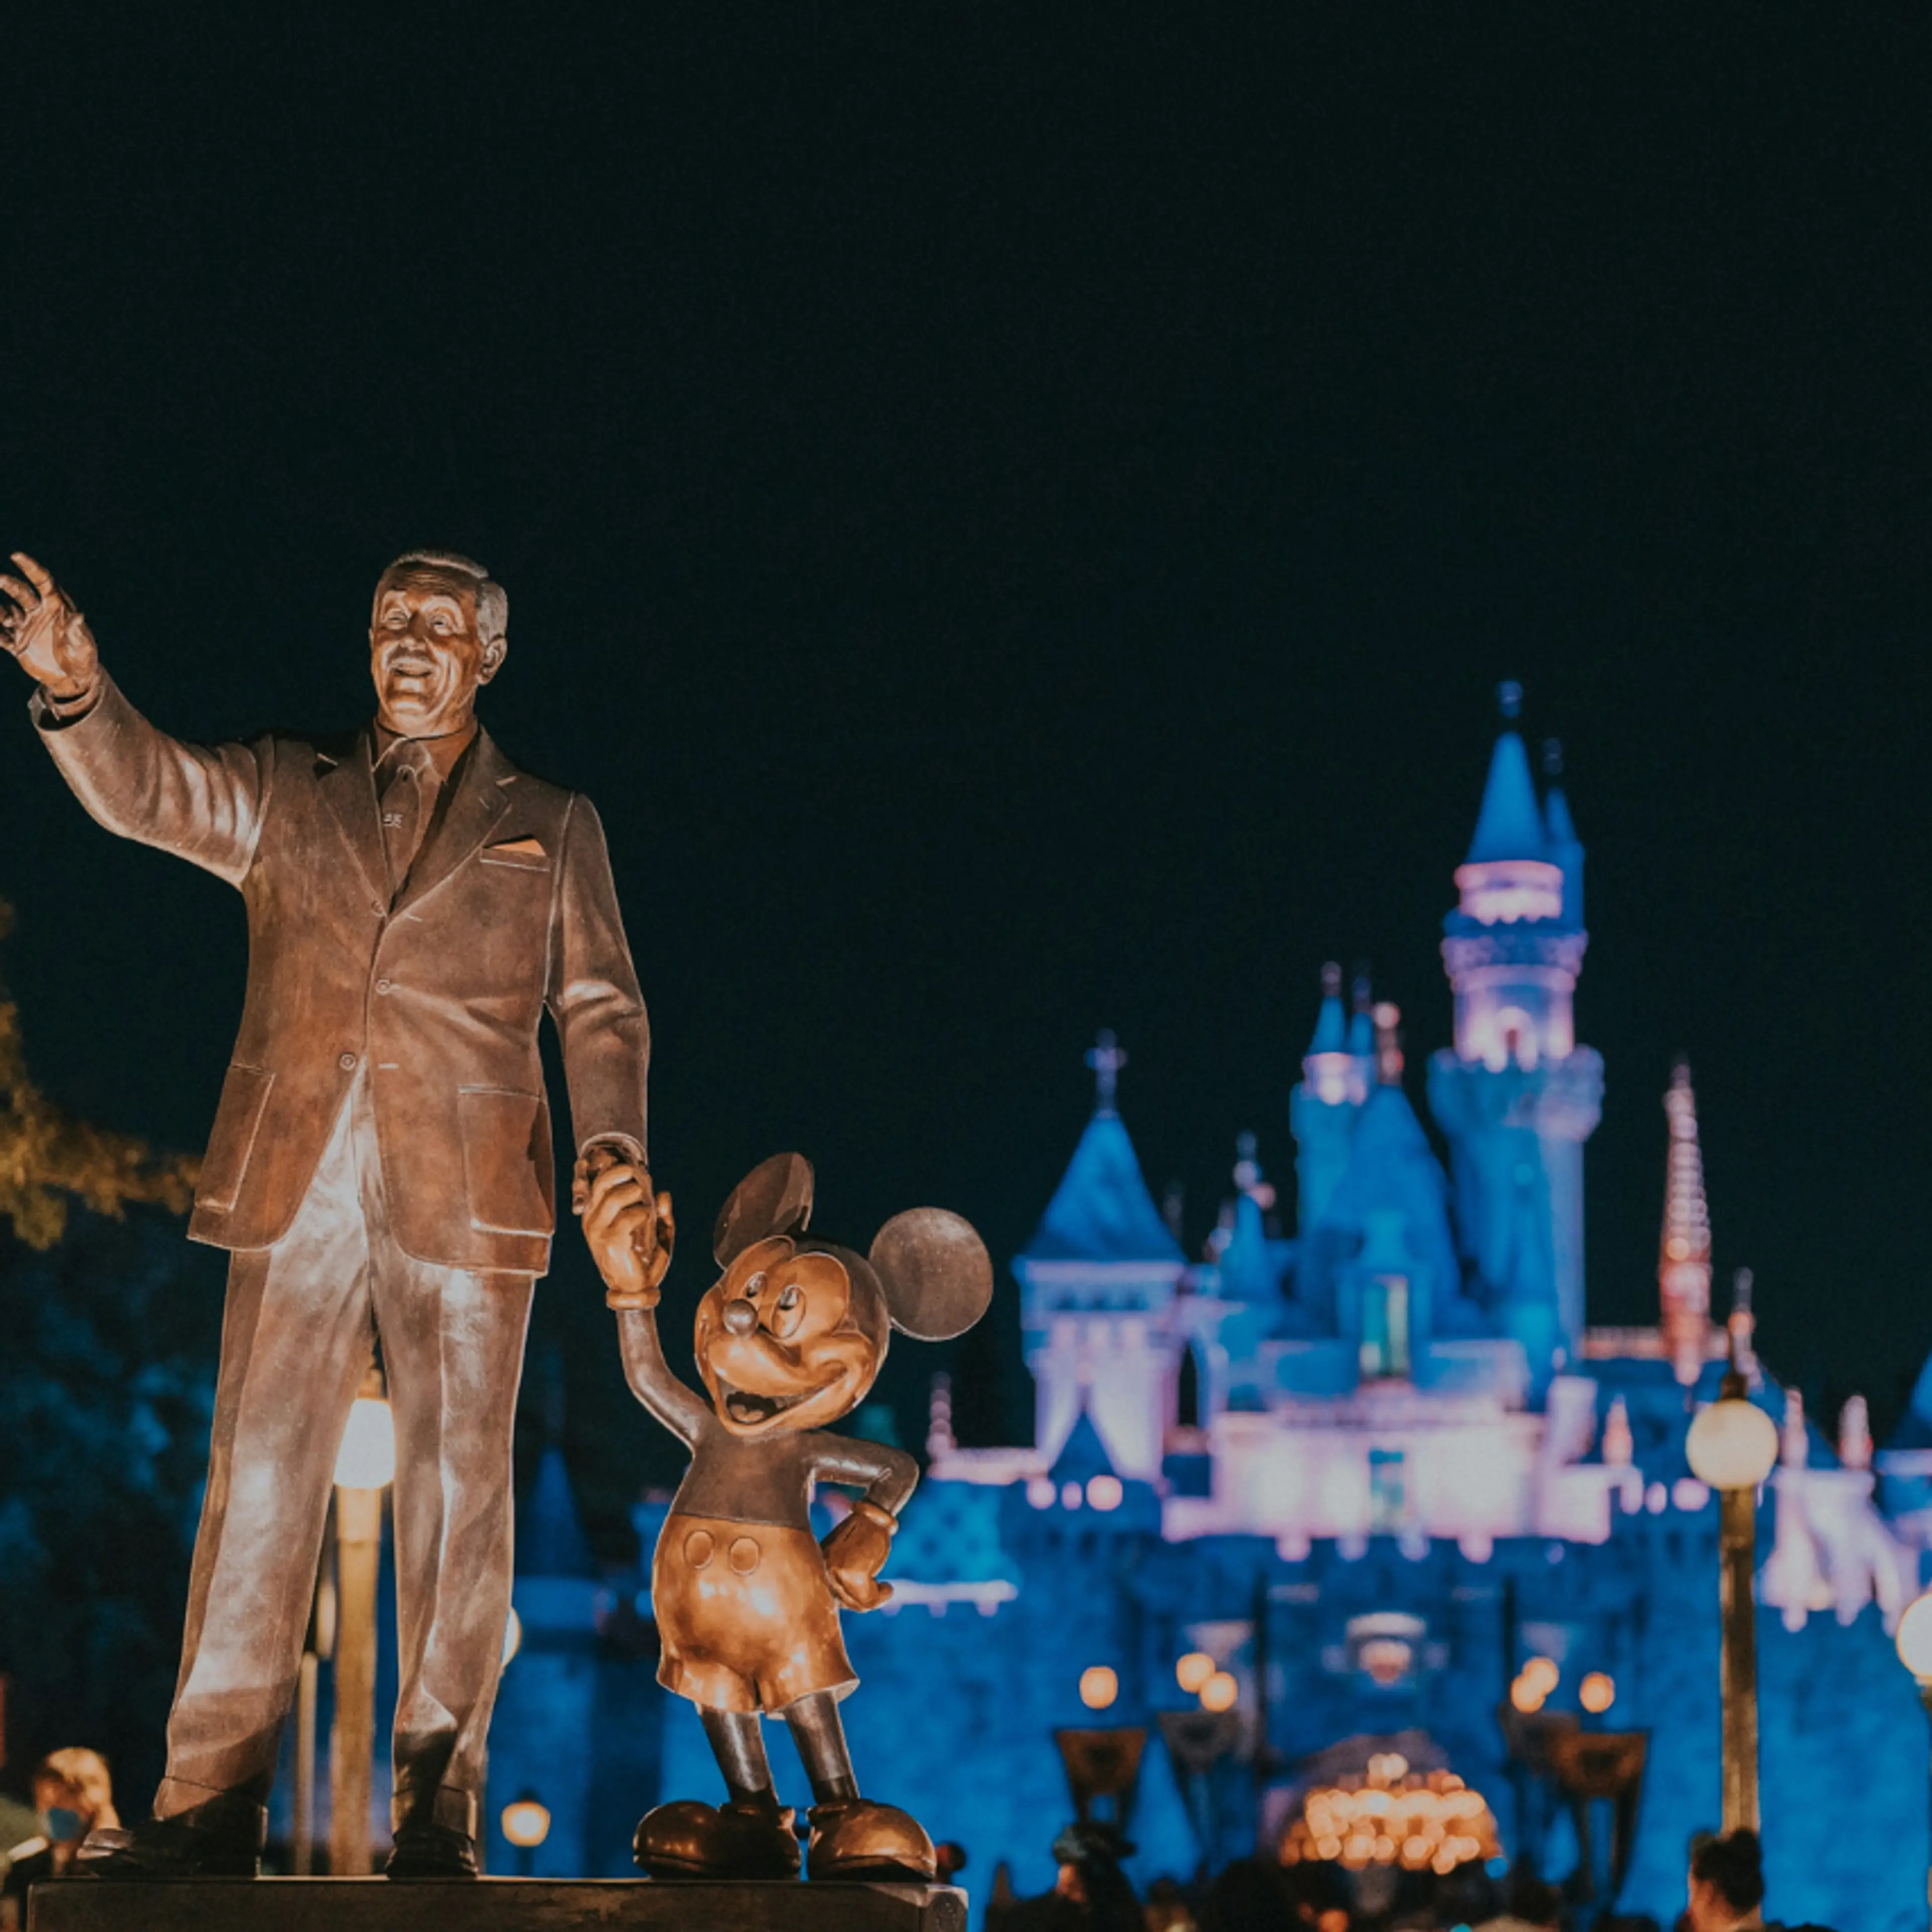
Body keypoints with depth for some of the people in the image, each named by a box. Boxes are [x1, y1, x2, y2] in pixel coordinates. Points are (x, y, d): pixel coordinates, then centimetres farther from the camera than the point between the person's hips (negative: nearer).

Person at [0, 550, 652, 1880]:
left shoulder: (552, 826, 15)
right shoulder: (288, 794, 15)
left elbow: (602, 1010, 11)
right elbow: (144, 791, 0)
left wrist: (613, 1149, -5)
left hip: (465, 1196, -1)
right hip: (295, 1189, 1)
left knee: (456, 1494, -1)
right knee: (257, 1484, -2)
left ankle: (438, 1807, 5)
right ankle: (216, 1797, -1)